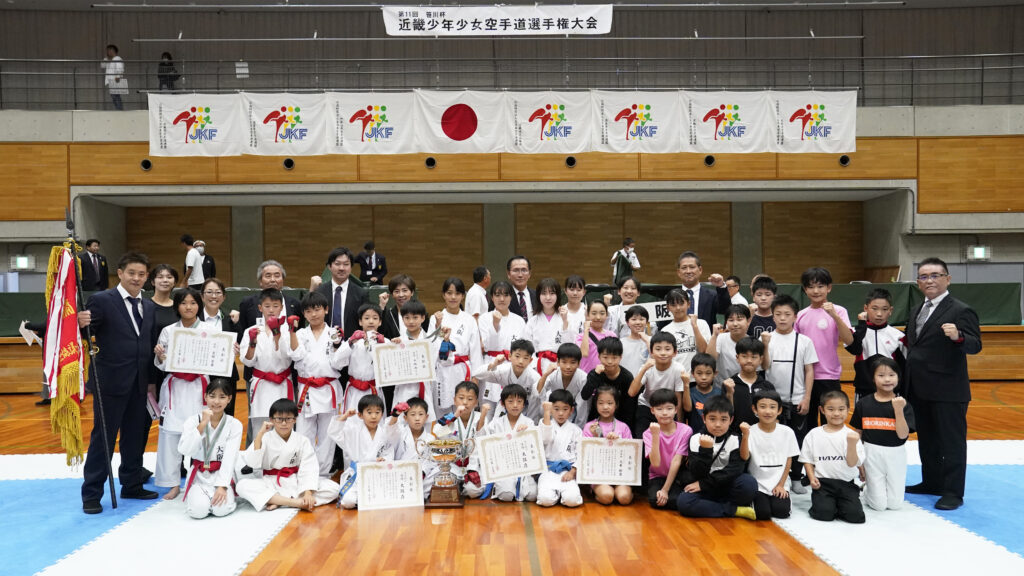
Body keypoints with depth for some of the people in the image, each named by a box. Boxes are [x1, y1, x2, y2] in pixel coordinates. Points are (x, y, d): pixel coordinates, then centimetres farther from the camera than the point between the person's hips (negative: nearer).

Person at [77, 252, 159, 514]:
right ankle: (91, 494, 10)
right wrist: (81, 324, -36)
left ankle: (132, 485, 28)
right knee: (102, 438, 1)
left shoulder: (149, 307, 12)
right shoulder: (101, 300, -7)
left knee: (135, 437, 15)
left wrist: (152, 379, 4)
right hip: (111, 382, -6)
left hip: (139, 384, 6)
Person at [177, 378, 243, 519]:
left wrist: (222, 486, -20)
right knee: (198, 510, -24)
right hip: (199, 475, 1)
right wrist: (202, 424, -23)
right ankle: (198, 495, 11)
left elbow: (229, 458, -10)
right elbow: (184, 449, -18)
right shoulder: (193, 420, -3)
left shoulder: (234, 425, -3)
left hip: (222, 474, 0)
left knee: (221, 508, -25)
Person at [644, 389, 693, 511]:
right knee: (655, 500, -29)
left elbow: (676, 461, -14)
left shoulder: (685, 431, -11)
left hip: (677, 476, 0)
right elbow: (655, 463, -22)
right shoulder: (649, 433, -9)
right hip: (657, 477, 1)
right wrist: (655, 436, -31)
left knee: (676, 500, -30)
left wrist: (665, 490, -18)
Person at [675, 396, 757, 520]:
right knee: (683, 502, -29)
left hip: (727, 488, -1)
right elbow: (697, 473, -14)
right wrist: (705, 450, -30)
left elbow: (734, 470, -16)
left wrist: (704, 484, -18)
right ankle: (735, 510, -19)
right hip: (703, 491, 1)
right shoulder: (696, 439, -5)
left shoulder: (735, 440, -3)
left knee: (749, 483, -29)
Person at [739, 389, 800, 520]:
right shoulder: (750, 431, -9)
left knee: (781, 511, -18)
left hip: (778, 485, 2)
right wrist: (745, 436, -36)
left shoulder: (787, 432, -2)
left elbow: (788, 460, 5)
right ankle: (754, 500, 12)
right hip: (757, 484, -2)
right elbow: (744, 457, -21)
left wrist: (781, 485, 0)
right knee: (763, 513, -19)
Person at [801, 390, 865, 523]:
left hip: (846, 483, 1)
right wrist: (812, 478, -5)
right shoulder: (814, 434, 4)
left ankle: (838, 504, 14)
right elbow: (807, 460, 10)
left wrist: (852, 444, -22)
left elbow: (852, 463, -7)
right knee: (824, 514, -21)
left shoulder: (851, 435, 0)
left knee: (855, 515, -17)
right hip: (822, 482, 0)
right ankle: (826, 502, 13)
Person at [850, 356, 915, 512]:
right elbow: (858, 433, 7)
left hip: (895, 454, 1)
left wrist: (898, 409, -21)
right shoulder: (864, 403, -1)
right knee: (879, 505, -1)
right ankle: (866, 488, 30)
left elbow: (902, 435, -13)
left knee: (895, 504, 5)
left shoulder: (903, 404, -3)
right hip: (872, 453, -1)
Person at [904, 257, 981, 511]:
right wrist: (906, 382, 11)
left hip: (948, 391, -8)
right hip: (920, 390, 8)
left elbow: (975, 345, -19)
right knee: (927, 440, 17)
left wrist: (958, 337, -39)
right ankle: (931, 482, 30)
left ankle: (953, 492, 9)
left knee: (951, 441, 1)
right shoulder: (916, 312, 14)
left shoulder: (961, 311, -10)